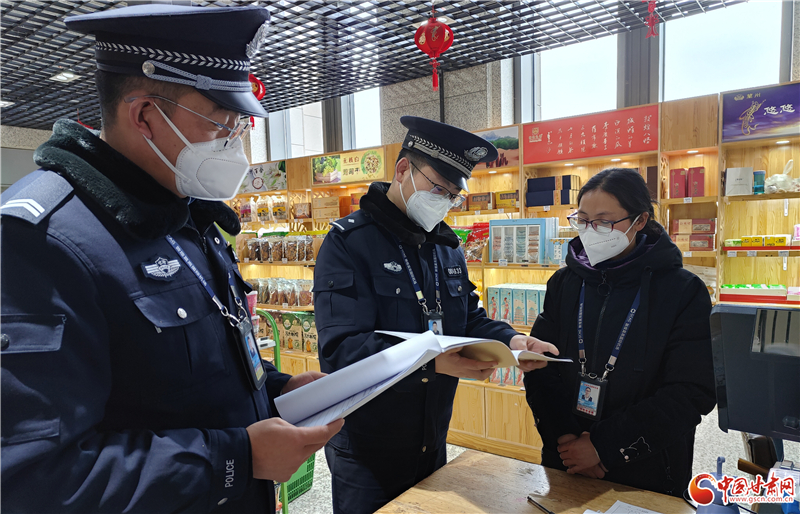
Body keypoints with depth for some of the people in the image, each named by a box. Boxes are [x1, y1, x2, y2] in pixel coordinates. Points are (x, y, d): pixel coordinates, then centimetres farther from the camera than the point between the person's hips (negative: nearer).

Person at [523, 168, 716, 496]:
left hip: (648, 474, -3)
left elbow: (690, 393, -14)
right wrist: (564, 438, -15)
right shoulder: (563, 284, 0)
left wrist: (604, 446, -17)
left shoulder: (683, 291, -10)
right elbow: (540, 370, -2)